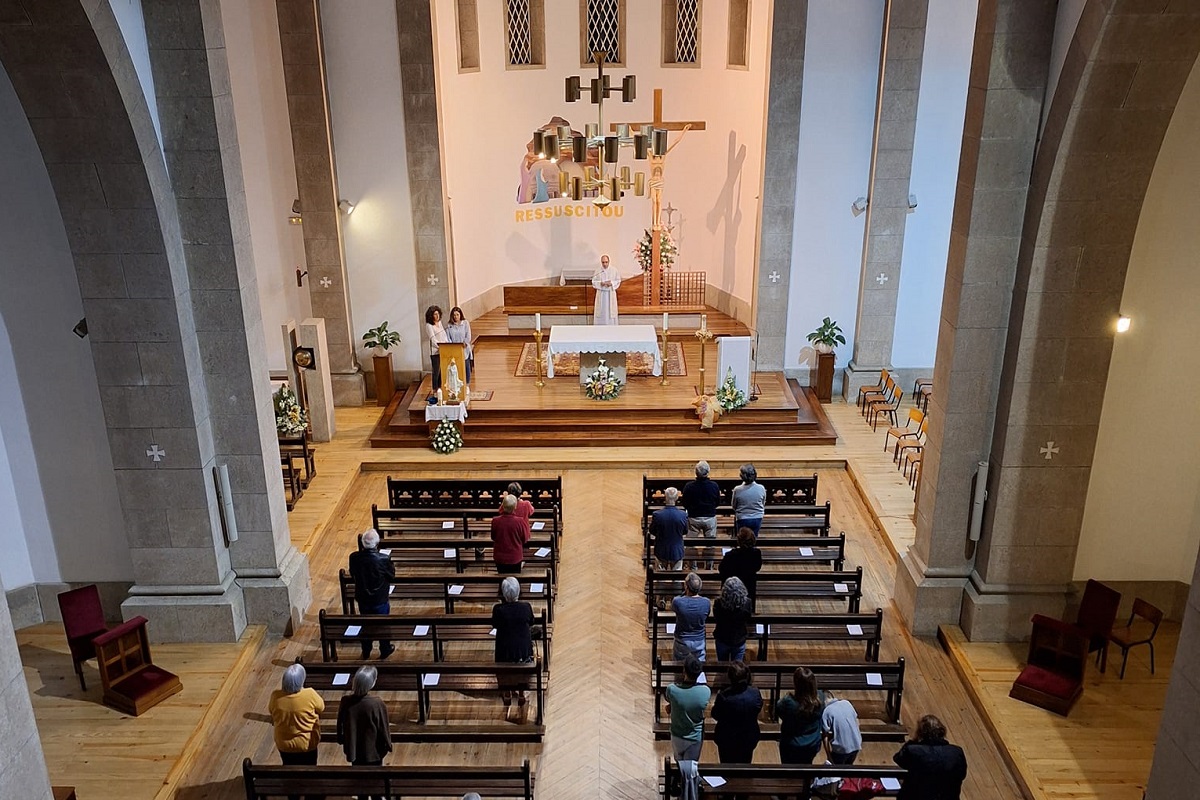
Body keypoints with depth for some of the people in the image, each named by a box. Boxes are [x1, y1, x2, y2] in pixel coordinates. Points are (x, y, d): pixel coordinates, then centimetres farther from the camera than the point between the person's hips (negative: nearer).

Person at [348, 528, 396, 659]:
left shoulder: (354, 558, -19)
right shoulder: (383, 559, -29)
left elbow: (352, 574, -1)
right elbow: (392, 575, -11)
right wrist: (392, 565, 5)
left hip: (362, 598, 3)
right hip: (380, 599, -3)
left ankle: (366, 652, 39)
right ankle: (385, 650, 37)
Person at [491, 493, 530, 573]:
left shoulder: (495, 521, -18)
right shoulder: (519, 521, -22)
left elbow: (493, 537, 0)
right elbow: (525, 539, -5)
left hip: (500, 558, 1)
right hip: (515, 558, -1)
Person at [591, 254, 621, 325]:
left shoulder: (614, 270, 0)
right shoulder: (598, 271, 0)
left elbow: (618, 280, 4)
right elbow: (594, 282, 1)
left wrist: (611, 283, -14)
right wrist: (600, 283, -18)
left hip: (611, 293, 0)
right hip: (601, 294, 0)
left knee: (611, 310, 0)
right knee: (601, 310, 0)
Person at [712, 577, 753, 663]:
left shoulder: (719, 602, -25)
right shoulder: (746, 602, -23)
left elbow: (715, 618, -5)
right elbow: (748, 620, -5)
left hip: (722, 640, 0)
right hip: (739, 641, 0)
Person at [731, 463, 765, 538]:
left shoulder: (737, 490, -19)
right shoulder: (761, 488, -15)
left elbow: (734, 507, -4)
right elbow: (763, 505, 1)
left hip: (742, 520, -1)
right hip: (757, 519, 1)